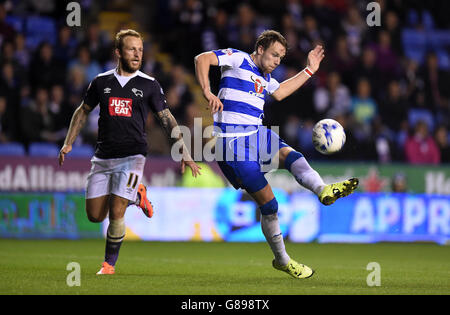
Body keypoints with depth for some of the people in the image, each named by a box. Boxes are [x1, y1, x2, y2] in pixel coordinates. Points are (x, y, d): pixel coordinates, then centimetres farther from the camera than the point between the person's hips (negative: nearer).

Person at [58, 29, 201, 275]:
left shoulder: (149, 85, 1)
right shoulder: (101, 82, 6)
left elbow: (167, 119, 2)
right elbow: (83, 111, 19)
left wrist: (184, 153, -7)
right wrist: (68, 144, 14)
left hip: (132, 156, -3)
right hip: (103, 158, 3)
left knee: (116, 213, -14)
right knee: (95, 215, 3)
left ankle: (110, 263, 5)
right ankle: (136, 195, 29)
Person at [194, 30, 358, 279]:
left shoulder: (265, 78, 21)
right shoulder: (238, 59, -4)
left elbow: (280, 92, 35)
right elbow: (202, 59, -12)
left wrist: (309, 70, 30)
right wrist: (207, 92, -26)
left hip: (257, 135, 8)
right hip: (233, 142, -8)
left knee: (290, 155, -25)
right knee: (268, 203, -8)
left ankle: (323, 190, -48)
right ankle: (282, 260, 1)